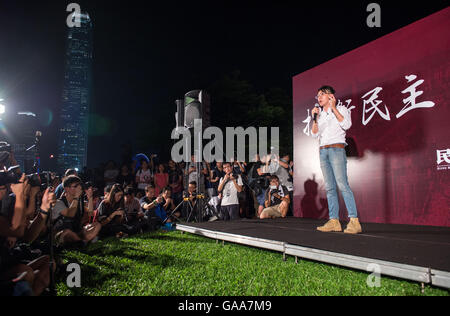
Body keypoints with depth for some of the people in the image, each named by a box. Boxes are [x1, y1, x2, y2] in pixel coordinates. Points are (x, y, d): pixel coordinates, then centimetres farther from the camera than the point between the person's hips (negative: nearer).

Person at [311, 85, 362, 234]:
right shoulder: (320, 114, 22)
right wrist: (315, 117, 4)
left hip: (336, 150, -6)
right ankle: (334, 221, 0)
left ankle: (354, 221, -18)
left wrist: (333, 108, -8)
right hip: (323, 151, 6)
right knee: (330, 187, 0)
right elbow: (315, 134, 14)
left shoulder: (341, 109, 8)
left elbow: (346, 124, -11)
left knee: (342, 185, -16)